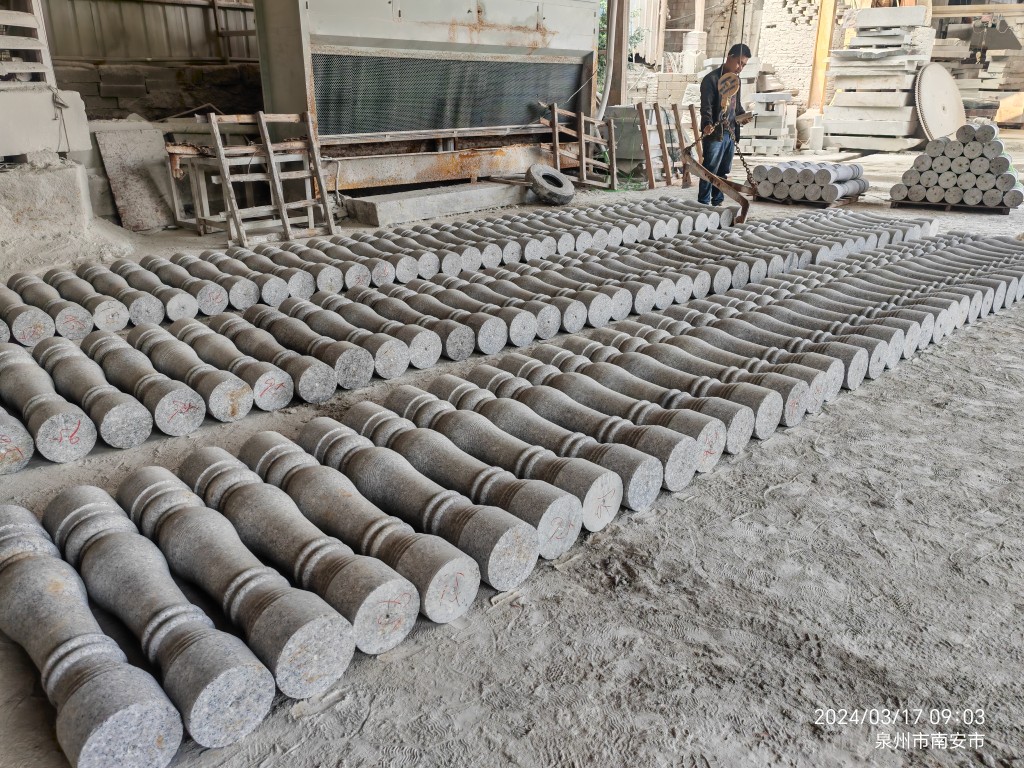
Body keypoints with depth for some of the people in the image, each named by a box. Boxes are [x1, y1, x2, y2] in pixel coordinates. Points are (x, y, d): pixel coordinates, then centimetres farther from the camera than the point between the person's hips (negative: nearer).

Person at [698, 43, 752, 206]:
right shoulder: (711, 79, -8)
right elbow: (706, 106, -16)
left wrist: (743, 115, 5)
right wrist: (707, 124, -33)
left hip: (731, 133, 8)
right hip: (714, 133, -8)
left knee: (723, 172, 12)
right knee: (709, 172, -5)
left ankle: (718, 202, 21)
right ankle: (703, 204, 0)